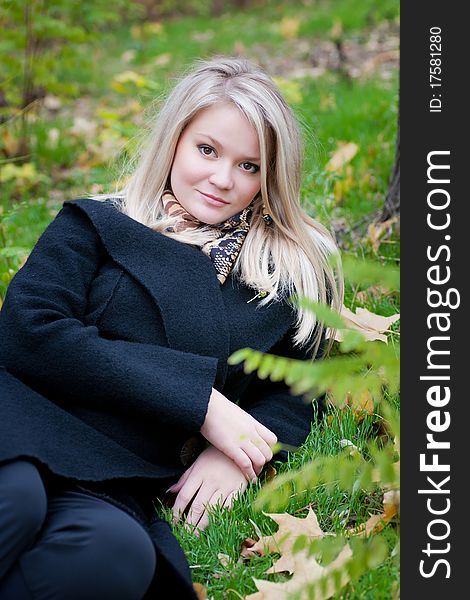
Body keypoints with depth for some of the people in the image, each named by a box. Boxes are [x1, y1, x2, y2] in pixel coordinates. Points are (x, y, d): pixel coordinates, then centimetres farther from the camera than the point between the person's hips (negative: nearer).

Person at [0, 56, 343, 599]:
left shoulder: (291, 274, 21)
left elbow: (296, 395, 24)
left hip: (111, 489, 2)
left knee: (123, 554, -37)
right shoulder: (95, 225, 13)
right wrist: (197, 400, -7)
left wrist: (241, 457, -1)